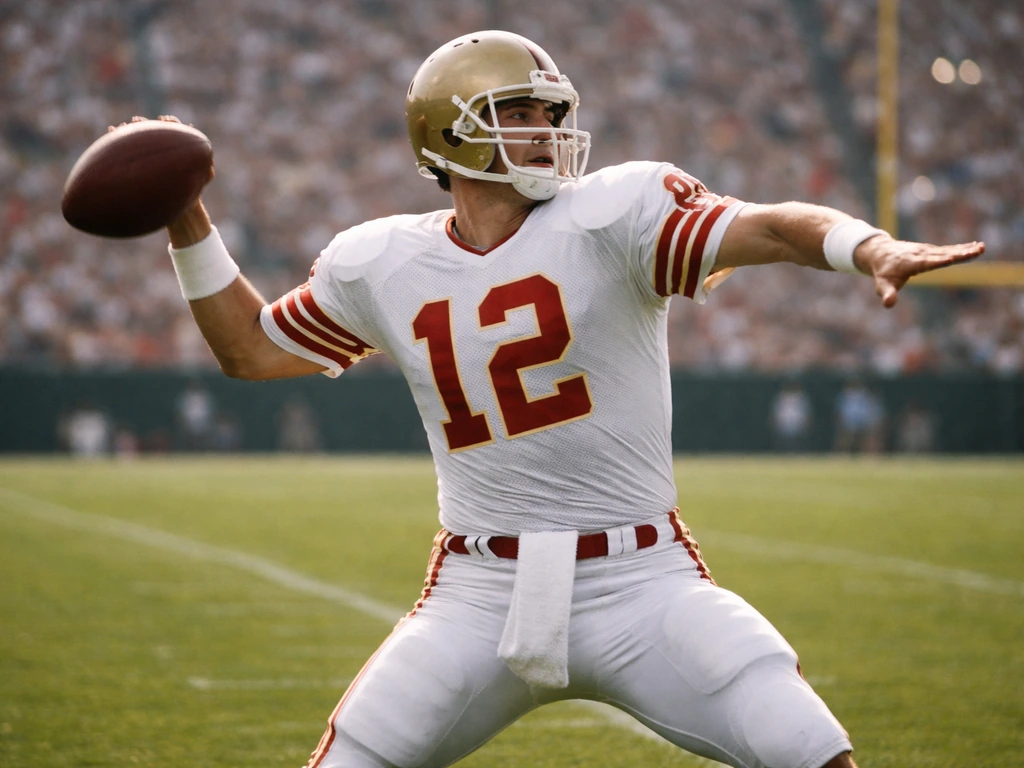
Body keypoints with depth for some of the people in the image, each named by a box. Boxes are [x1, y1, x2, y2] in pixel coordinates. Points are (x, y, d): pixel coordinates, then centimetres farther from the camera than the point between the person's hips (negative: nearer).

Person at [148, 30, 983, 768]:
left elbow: (770, 227, -21)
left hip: (640, 583, -2)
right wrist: (189, 225, 10)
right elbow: (252, 350, 19)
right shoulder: (383, 265, 4)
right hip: (481, 592, 2)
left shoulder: (610, 215, -7)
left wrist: (874, 248, -40)